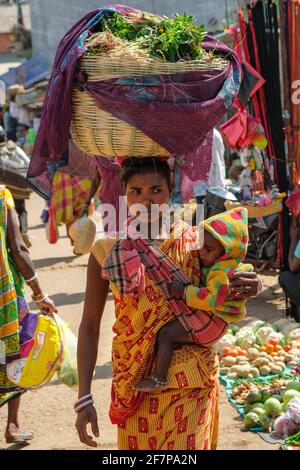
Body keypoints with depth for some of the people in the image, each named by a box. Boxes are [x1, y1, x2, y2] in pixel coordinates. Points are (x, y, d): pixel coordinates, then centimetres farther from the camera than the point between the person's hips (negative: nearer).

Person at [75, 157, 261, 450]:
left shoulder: (192, 242, -3)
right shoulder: (106, 250, -3)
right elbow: (90, 326, 1)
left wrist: (249, 287, -14)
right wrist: (84, 399, -3)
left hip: (188, 382, -1)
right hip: (134, 381, 1)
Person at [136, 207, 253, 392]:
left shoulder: (222, 273, -25)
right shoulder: (218, 264, 8)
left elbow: (211, 299, -33)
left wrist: (184, 291, -27)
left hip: (212, 321, -12)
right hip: (206, 316, 12)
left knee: (165, 334, -16)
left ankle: (159, 378, -13)